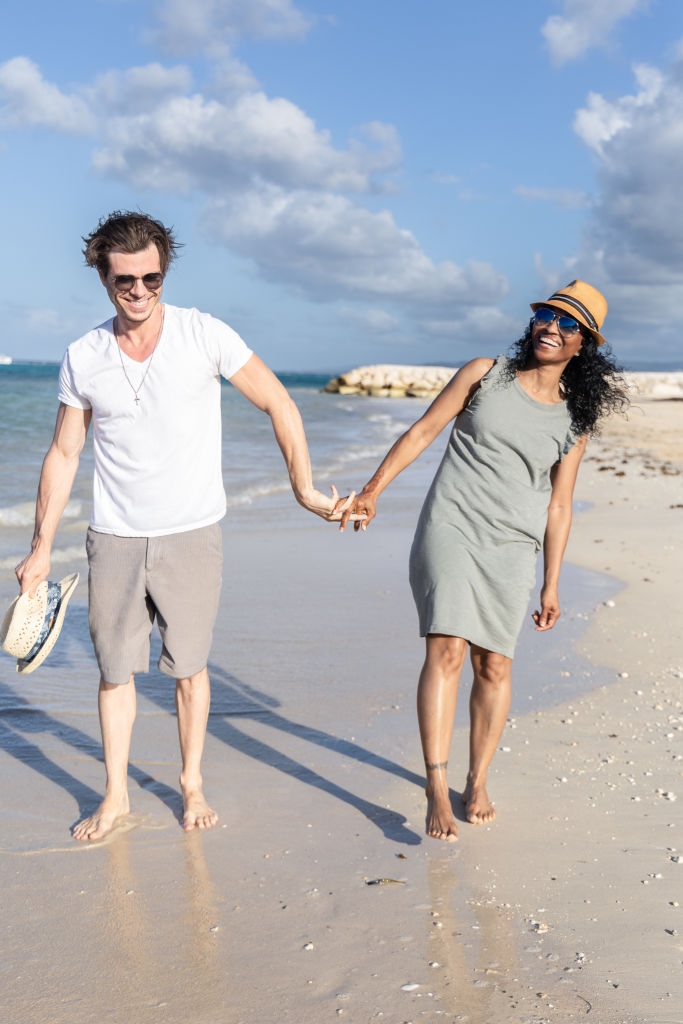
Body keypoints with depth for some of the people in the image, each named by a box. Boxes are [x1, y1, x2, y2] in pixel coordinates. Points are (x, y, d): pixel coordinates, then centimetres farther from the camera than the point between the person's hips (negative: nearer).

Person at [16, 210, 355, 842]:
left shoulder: (205, 336, -8)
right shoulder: (83, 358, -1)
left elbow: (279, 405, -2)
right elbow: (64, 455, 7)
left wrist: (304, 489, -2)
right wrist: (41, 548, 7)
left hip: (190, 534, -2)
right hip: (114, 537, 2)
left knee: (188, 665, 7)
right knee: (115, 668, 8)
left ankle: (193, 785, 26)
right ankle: (115, 794, 23)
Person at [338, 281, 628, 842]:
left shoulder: (574, 420, 9)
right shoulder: (485, 374, 6)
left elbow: (558, 506, 10)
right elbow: (424, 430, 6)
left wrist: (552, 584, 8)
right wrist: (374, 489, -3)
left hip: (511, 549, 2)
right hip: (449, 528, -2)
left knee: (494, 666, 3)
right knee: (447, 650, -15)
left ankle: (478, 783, 21)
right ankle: (437, 791, -14)